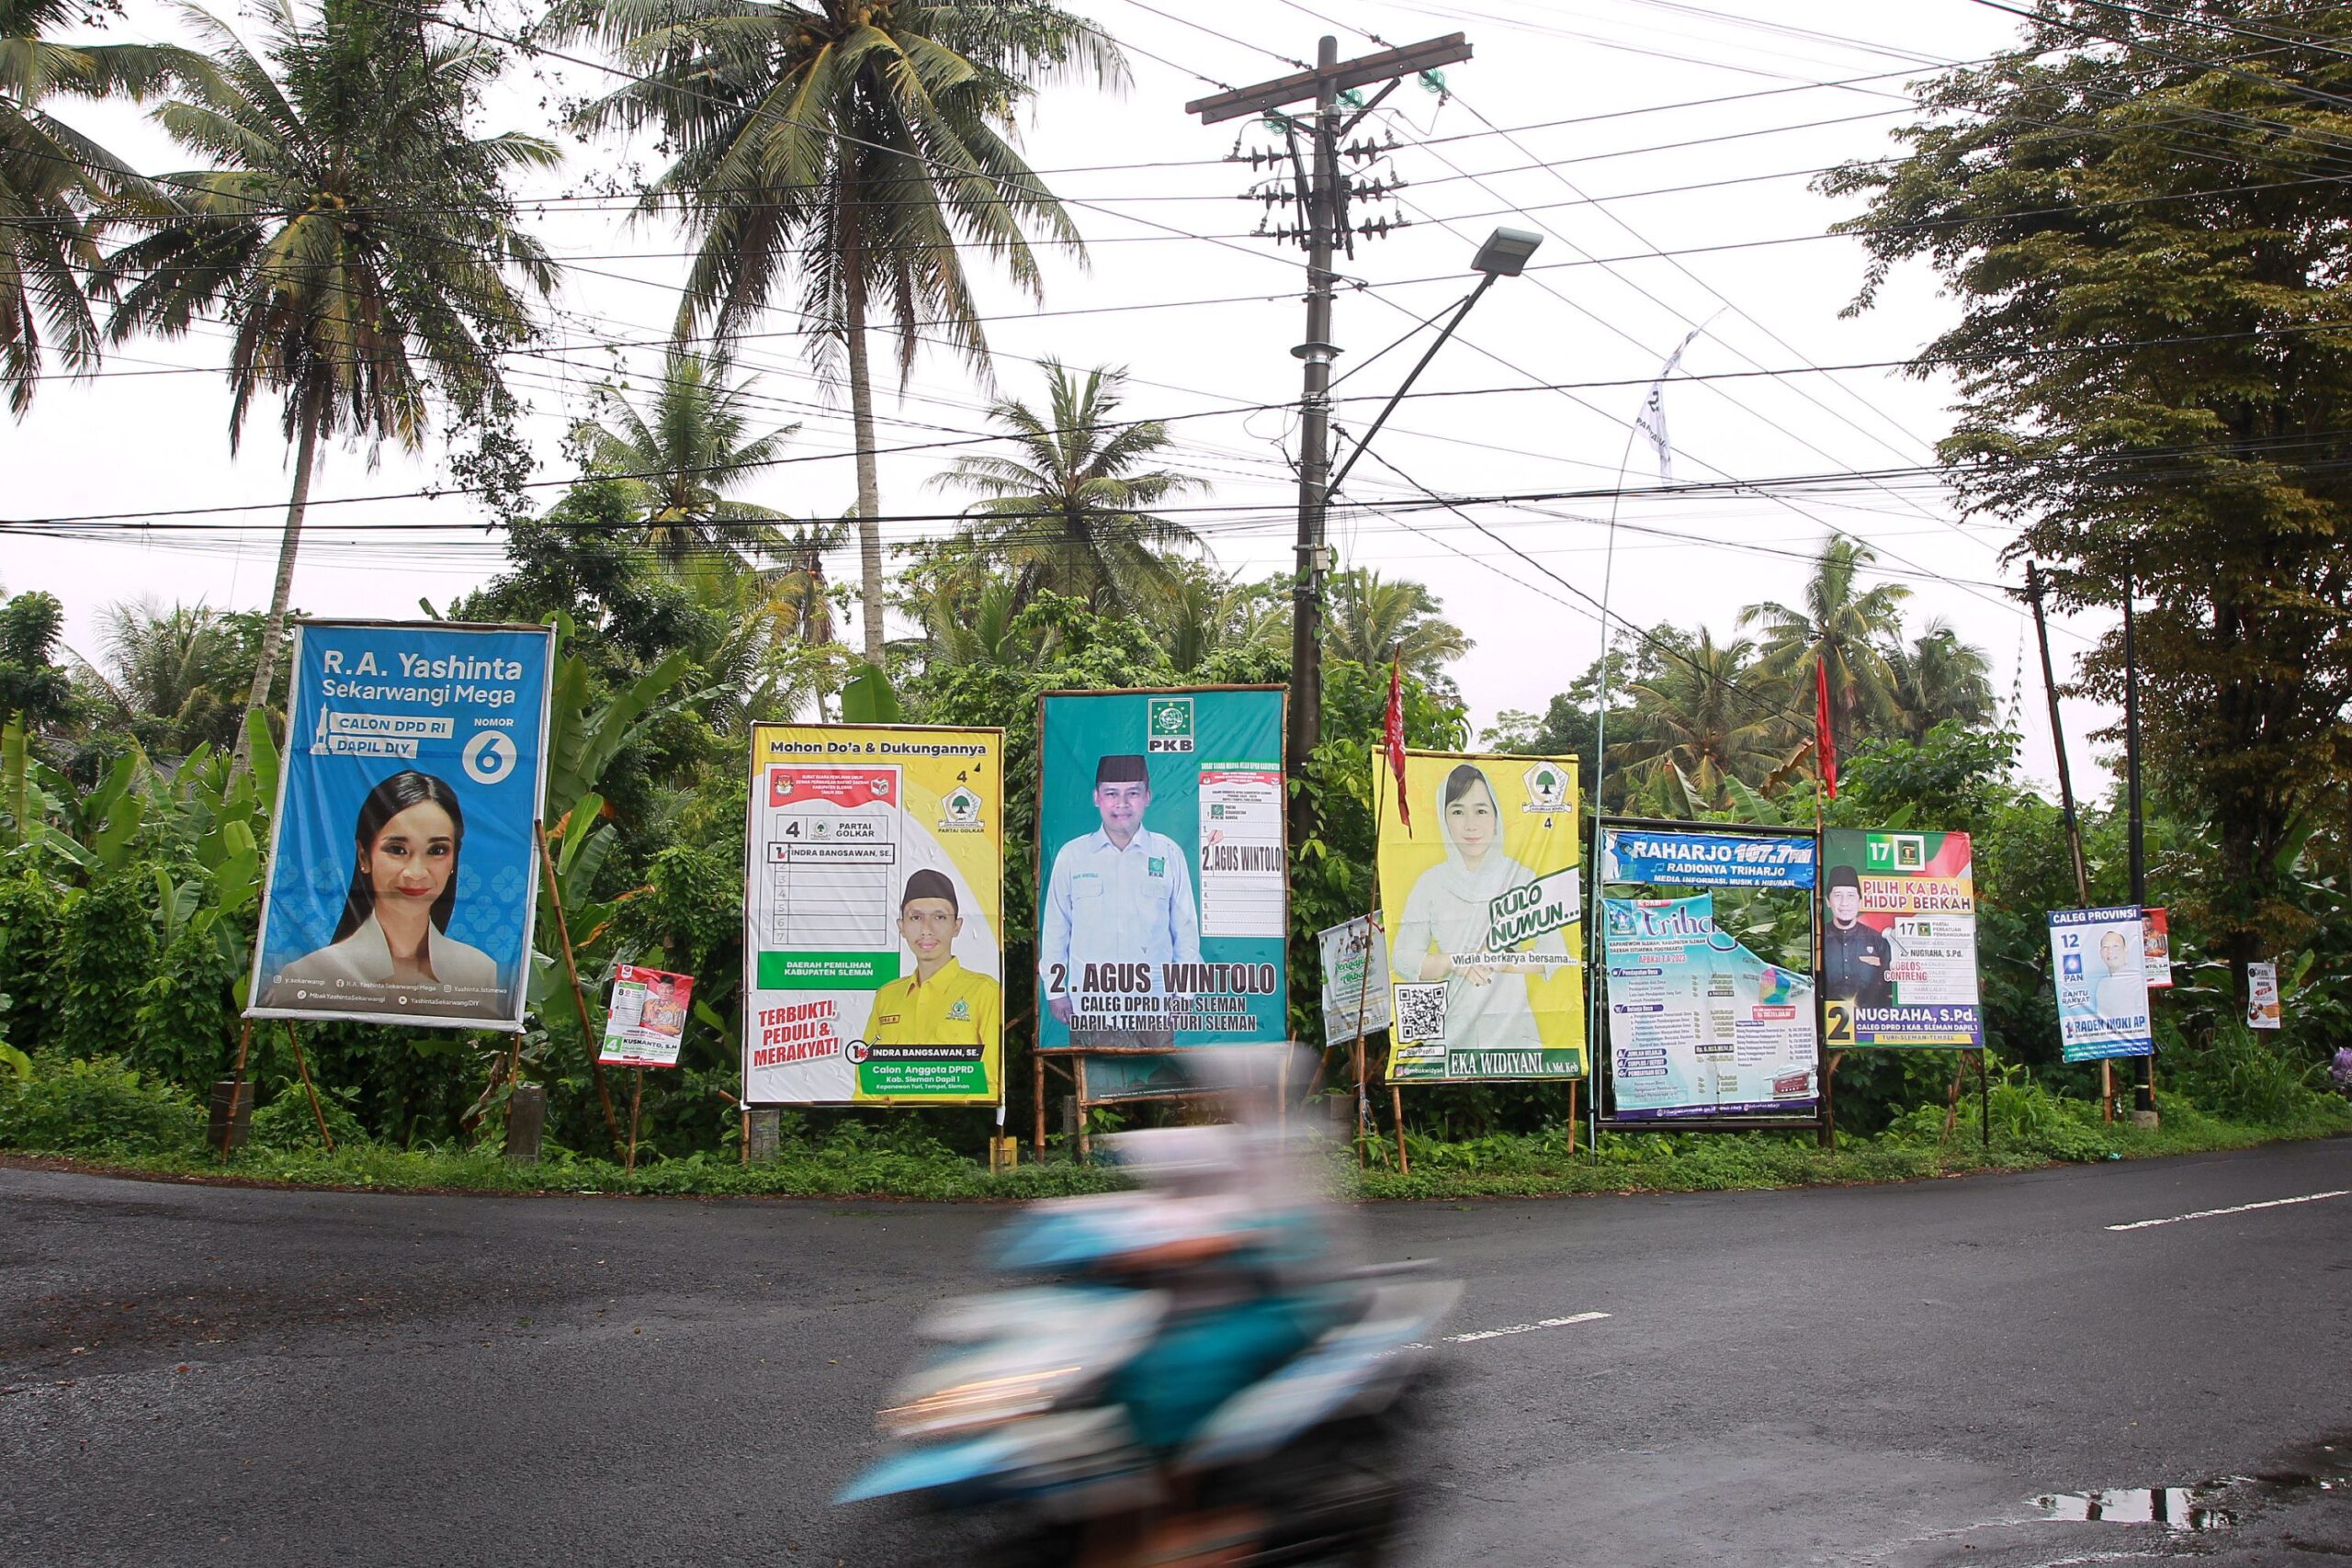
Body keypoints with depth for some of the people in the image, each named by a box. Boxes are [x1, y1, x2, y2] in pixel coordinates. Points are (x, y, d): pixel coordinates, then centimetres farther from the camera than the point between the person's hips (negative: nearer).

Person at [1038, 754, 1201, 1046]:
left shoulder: (1170, 854, 2)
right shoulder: (1071, 856, 2)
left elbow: (1186, 927, 7)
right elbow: (1054, 927, 8)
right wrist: (1055, 990, 7)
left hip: (1153, 1004, 0)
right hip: (1090, 1007, 0)